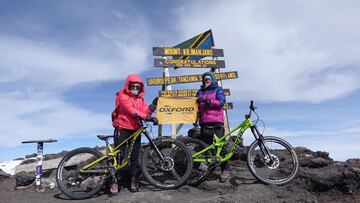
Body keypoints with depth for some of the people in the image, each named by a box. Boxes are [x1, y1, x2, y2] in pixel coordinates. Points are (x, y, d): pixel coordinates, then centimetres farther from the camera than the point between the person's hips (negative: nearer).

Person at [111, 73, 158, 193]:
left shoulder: (141, 99, 14)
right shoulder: (122, 96, -4)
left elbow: (145, 113, 2)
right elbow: (130, 110, -21)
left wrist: (152, 106, -17)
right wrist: (147, 117, -31)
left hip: (135, 130, 5)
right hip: (122, 129, -5)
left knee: (135, 156, 6)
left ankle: (134, 180, 14)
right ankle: (114, 181, 8)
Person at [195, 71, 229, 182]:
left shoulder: (218, 90, 10)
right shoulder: (200, 92, 22)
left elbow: (221, 102, -7)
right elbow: (197, 106, 24)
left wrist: (207, 101, -16)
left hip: (217, 122, -4)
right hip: (204, 123, 4)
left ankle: (225, 170, 1)